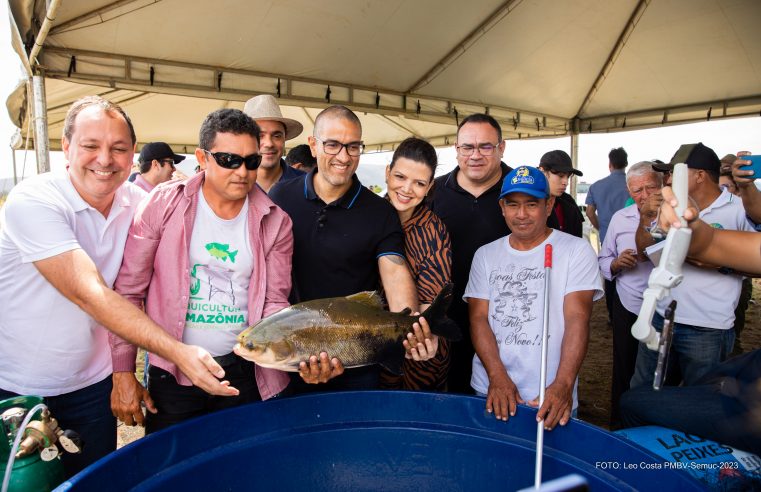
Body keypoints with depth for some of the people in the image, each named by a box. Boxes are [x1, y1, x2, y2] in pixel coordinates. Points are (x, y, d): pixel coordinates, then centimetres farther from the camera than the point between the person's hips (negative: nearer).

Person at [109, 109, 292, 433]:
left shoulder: (275, 222, -4)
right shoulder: (162, 206, -8)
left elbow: (273, 303, -2)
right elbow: (128, 292, -4)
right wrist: (123, 373, -4)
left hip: (244, 371, 2)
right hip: (173, 371, -1)